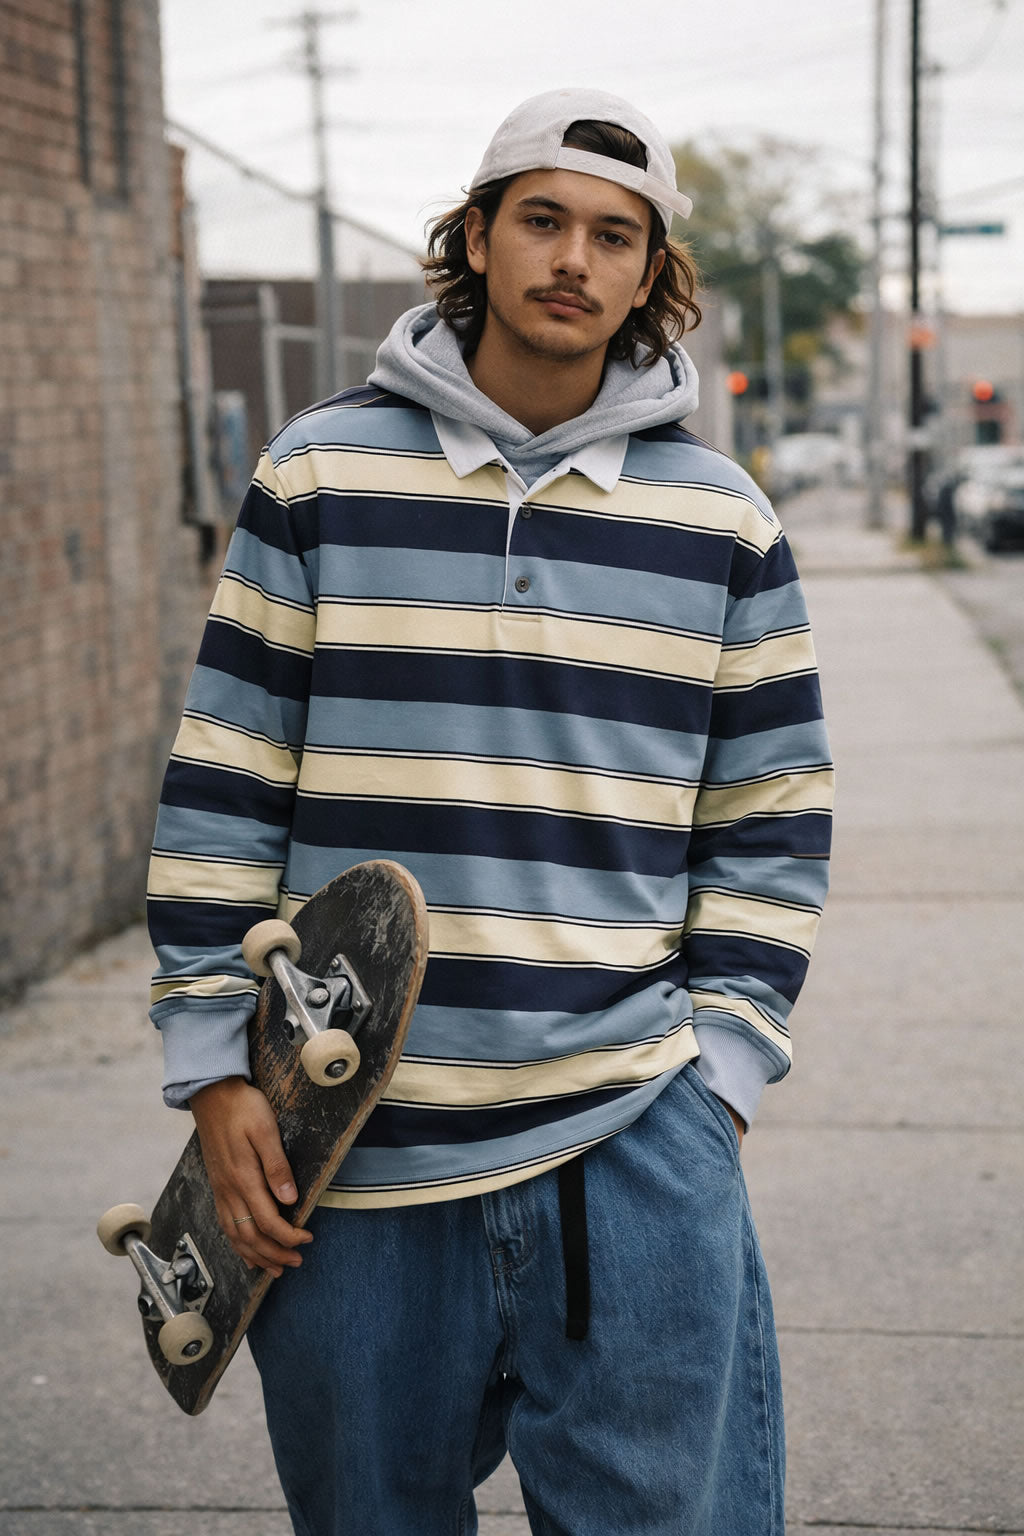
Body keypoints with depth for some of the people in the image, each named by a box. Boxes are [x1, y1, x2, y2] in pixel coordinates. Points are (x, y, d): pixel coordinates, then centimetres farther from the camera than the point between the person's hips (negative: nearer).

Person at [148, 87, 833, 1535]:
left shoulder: (721, 518, 5)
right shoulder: (322, 473, 2)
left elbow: (773, 818, 9)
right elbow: (221, 789, 3)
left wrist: (716, 1070, 1)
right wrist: (217, 1068, -1)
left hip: (633, 1147, 0)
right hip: (347, 1149, 0)